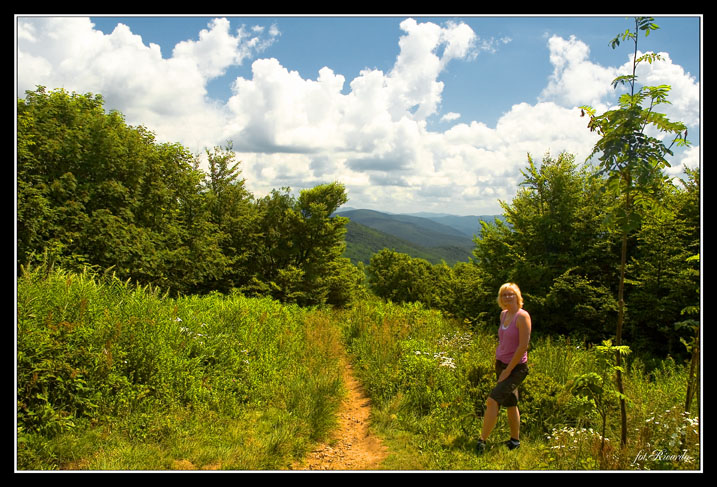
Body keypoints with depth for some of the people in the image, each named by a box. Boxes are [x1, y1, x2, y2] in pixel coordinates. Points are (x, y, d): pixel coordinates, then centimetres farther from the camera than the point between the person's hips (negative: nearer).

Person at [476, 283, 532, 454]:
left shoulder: (522, 316, -15)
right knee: (510, 403, 15)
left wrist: (508, 370, -16)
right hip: (501, 364, 7)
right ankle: (515, 440, 28)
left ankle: (482, 441, -11)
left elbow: (523, 346, -18)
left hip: (516, 367, -7)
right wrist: (498, 363, 14)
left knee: (492, 400, -16)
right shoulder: (503, 315, 7)